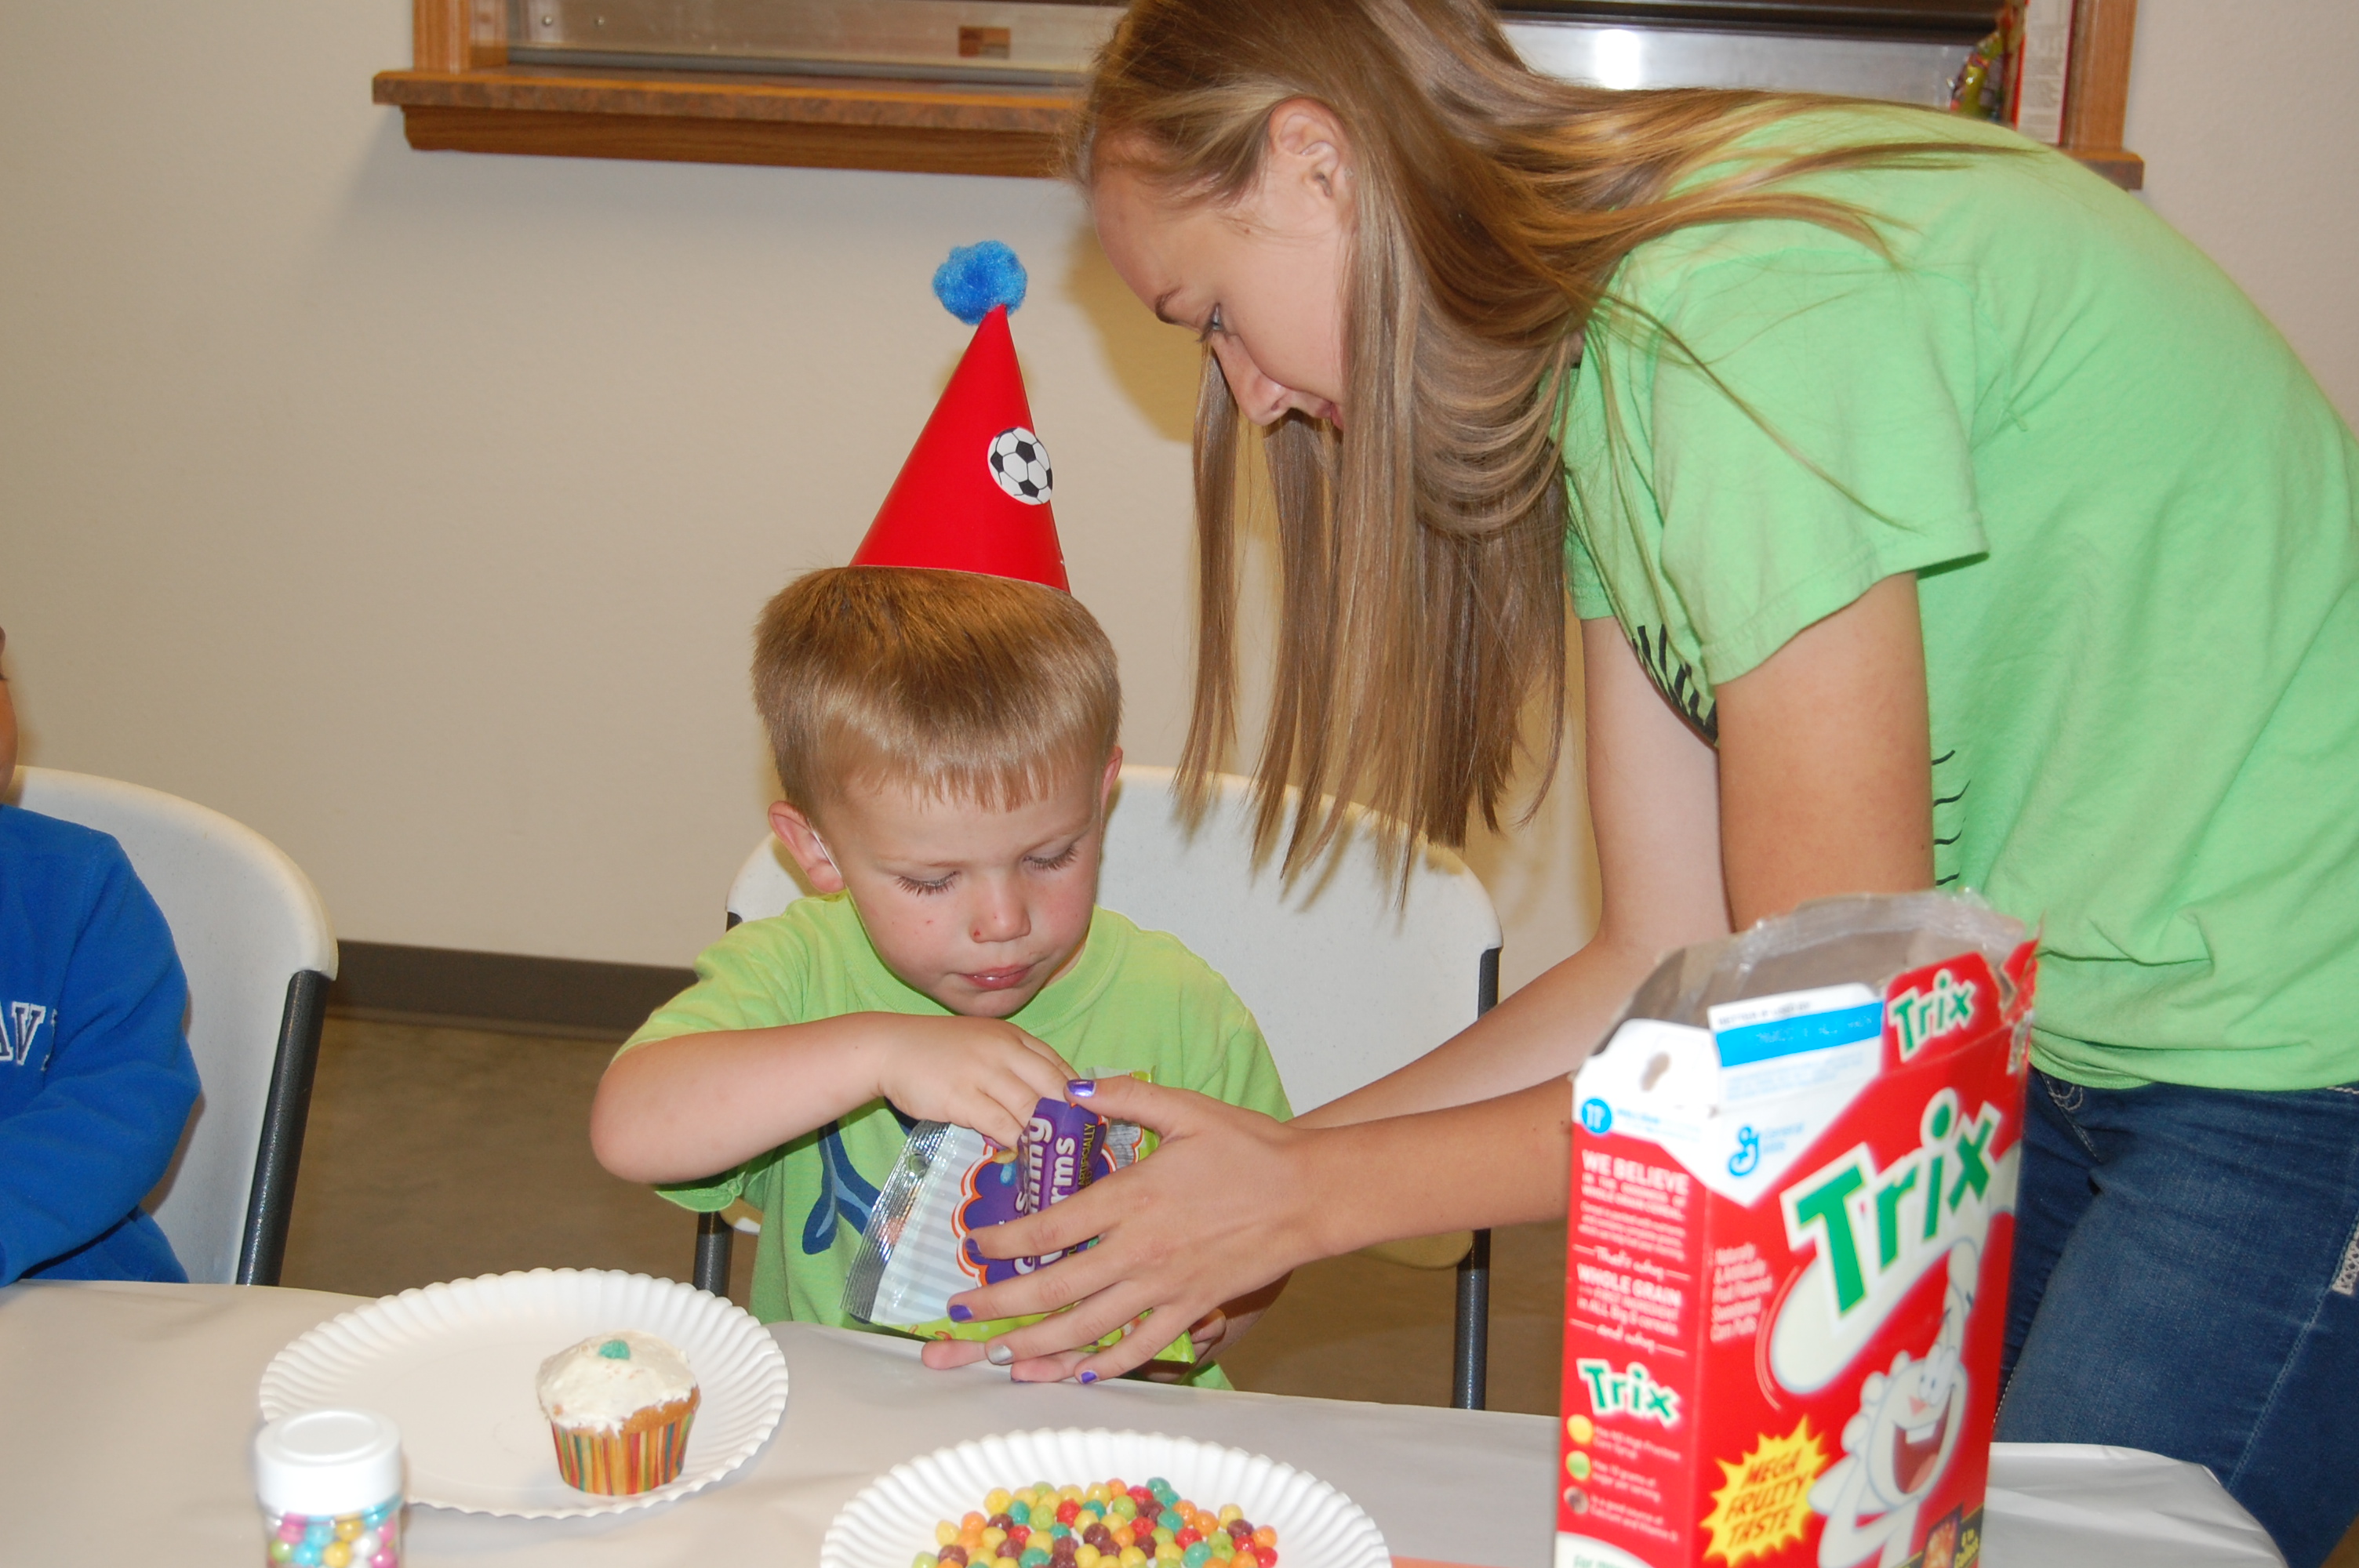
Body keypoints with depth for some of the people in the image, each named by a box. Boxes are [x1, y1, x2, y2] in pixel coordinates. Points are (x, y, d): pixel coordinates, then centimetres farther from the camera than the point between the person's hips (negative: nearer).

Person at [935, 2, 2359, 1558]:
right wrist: (1254, 1166, -1)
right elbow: (1672, 962, 3)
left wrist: (1315, 1196, -14)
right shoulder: (1594, 384, 3)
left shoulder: (1750, 310, -25)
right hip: (2049, 1042, 7)